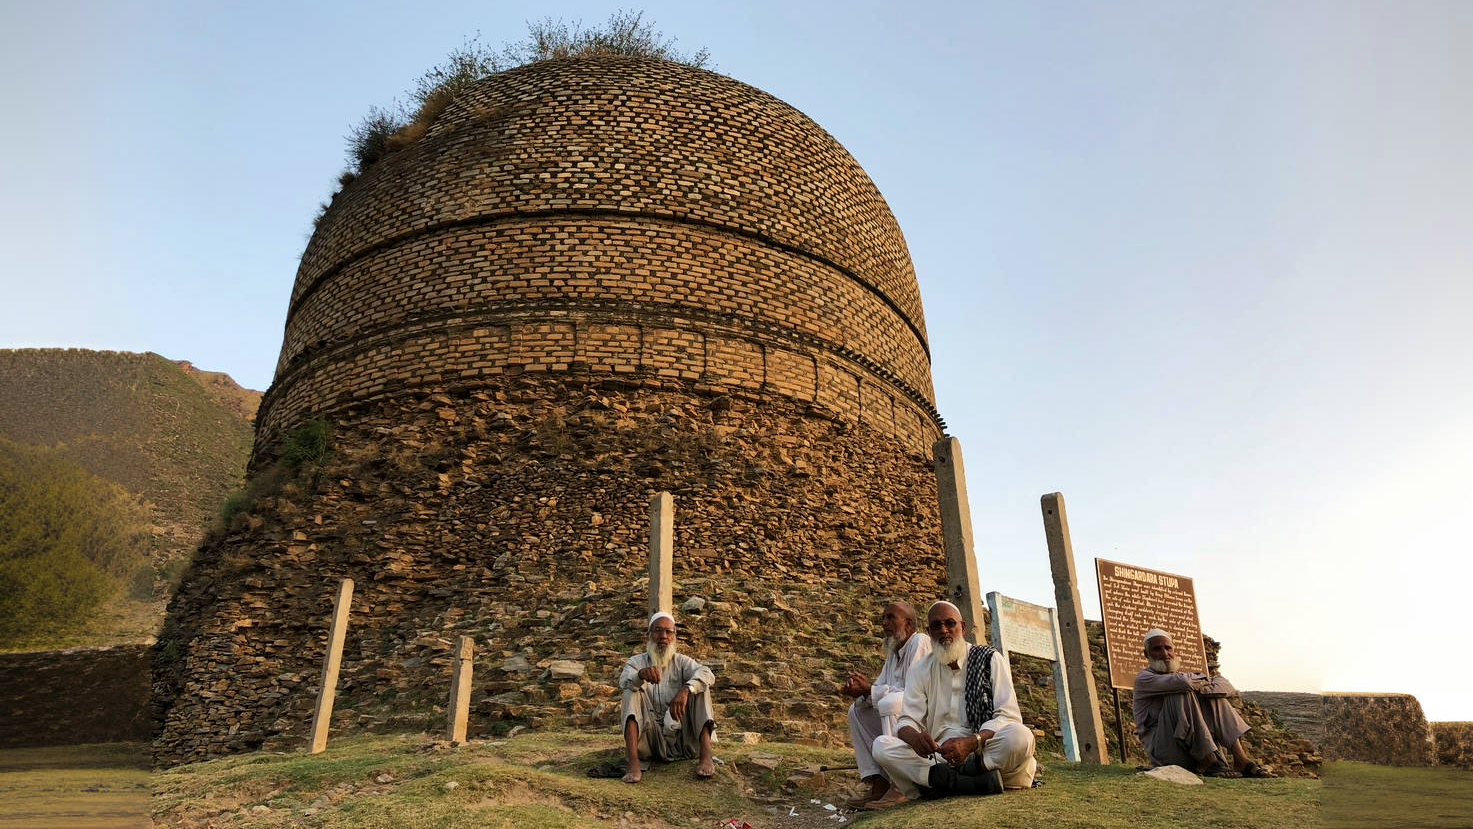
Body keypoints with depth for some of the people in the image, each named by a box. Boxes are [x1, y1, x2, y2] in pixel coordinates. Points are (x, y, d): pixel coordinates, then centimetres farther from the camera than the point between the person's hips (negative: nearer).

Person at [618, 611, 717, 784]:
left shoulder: (681, 662, 9)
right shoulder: (636, 662, 9)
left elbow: (708, 674, -13)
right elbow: (623, 682, -15)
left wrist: (685, 690, -34)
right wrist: (641, 674, -40)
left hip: (681, 738, 0)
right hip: (650, 739, 0)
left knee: (698, 686, -15)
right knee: (632, 691, -19)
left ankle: (706, 757, -30)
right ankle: (633, 763, -36)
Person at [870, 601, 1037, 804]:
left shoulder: (990, 659, 2)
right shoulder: (923, 671, 11)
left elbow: (1008, 716, -7)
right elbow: (907, 721, 5)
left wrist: (971, 742, -27)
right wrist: (914, 737, -23)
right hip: (940, 753, 3)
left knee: (1020, 737, -33)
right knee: (881, 745, -22)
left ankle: (943, 781, -22)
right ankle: (975, 780, -26)